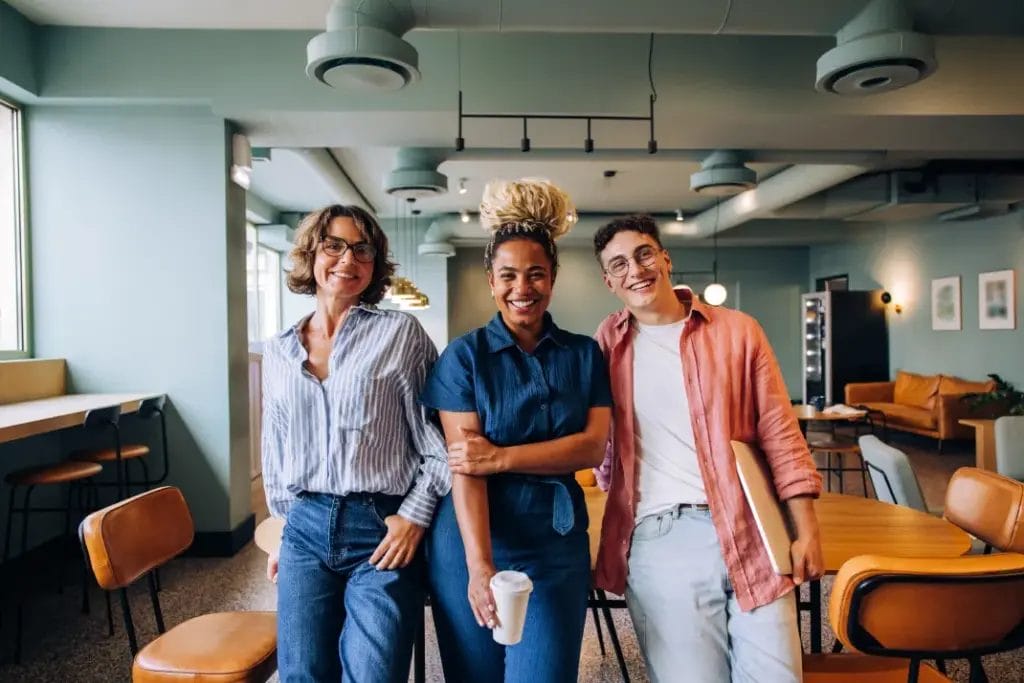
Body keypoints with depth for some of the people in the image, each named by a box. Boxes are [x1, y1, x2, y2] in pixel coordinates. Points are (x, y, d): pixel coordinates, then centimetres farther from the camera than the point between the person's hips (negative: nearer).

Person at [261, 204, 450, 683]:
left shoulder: (401, 332, -4)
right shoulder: (278, 351, 9)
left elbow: (440, 437, -4)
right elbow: (275, 452, 17)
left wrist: (416, 515, -8)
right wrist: (286, 526, 16)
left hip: (383, 531, -4)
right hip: (305, 531, 4)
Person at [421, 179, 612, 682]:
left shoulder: (584, 355, 4)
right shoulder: (465, 355, -4)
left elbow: (593, 447, -6)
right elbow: (464, 466, -12)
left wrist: (501, 457, -15)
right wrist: (480, 565, -22)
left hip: (557, 544, 1)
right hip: (472, 541, -1)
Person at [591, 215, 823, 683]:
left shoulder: (738, 331, 4)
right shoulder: (608, 342, 7)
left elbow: (780, 435, 4)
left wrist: (806, 530, 1)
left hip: (748, 531, 1)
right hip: (657, 539, 0)